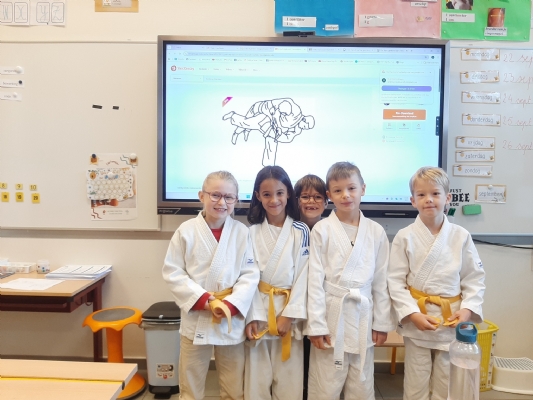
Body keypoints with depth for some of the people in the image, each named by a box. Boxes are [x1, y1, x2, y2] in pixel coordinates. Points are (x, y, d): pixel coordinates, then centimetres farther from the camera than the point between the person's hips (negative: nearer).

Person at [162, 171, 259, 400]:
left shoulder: (242, 232, -6)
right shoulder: (187, 231, -8)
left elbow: (250, 274, -6)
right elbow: (172, 272, -7)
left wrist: (230, 305, -18)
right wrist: (202, 299, -16)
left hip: (232, 319, 1)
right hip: (195, 318, 0)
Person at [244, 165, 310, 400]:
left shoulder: (301, 232, -2)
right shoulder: (252, 233, 1)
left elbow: (303, 276, -5)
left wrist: (289, 314, -11)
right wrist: (251, 317, -10)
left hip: (288, 310, -1)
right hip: (258, 311, 1)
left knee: (289, 380, 7)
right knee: (257, 380, 8)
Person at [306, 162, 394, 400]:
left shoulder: (376, 232, 3)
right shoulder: (322, 230, -5)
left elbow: (381, 281, 6)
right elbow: (315, 280, -6)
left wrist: (382, 322, 5)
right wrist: (316, 325, -8)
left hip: (363, 317, 3)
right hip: (331, 315, -2)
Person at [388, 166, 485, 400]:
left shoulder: (461, 236, -3)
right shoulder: (405, 237, -8)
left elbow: (475, 279, 3)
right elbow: (396, 282, -7)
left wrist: (468, 309, -9)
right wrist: (413, 314, -15)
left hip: (452, 321, 2)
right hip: (416, 321, -1)